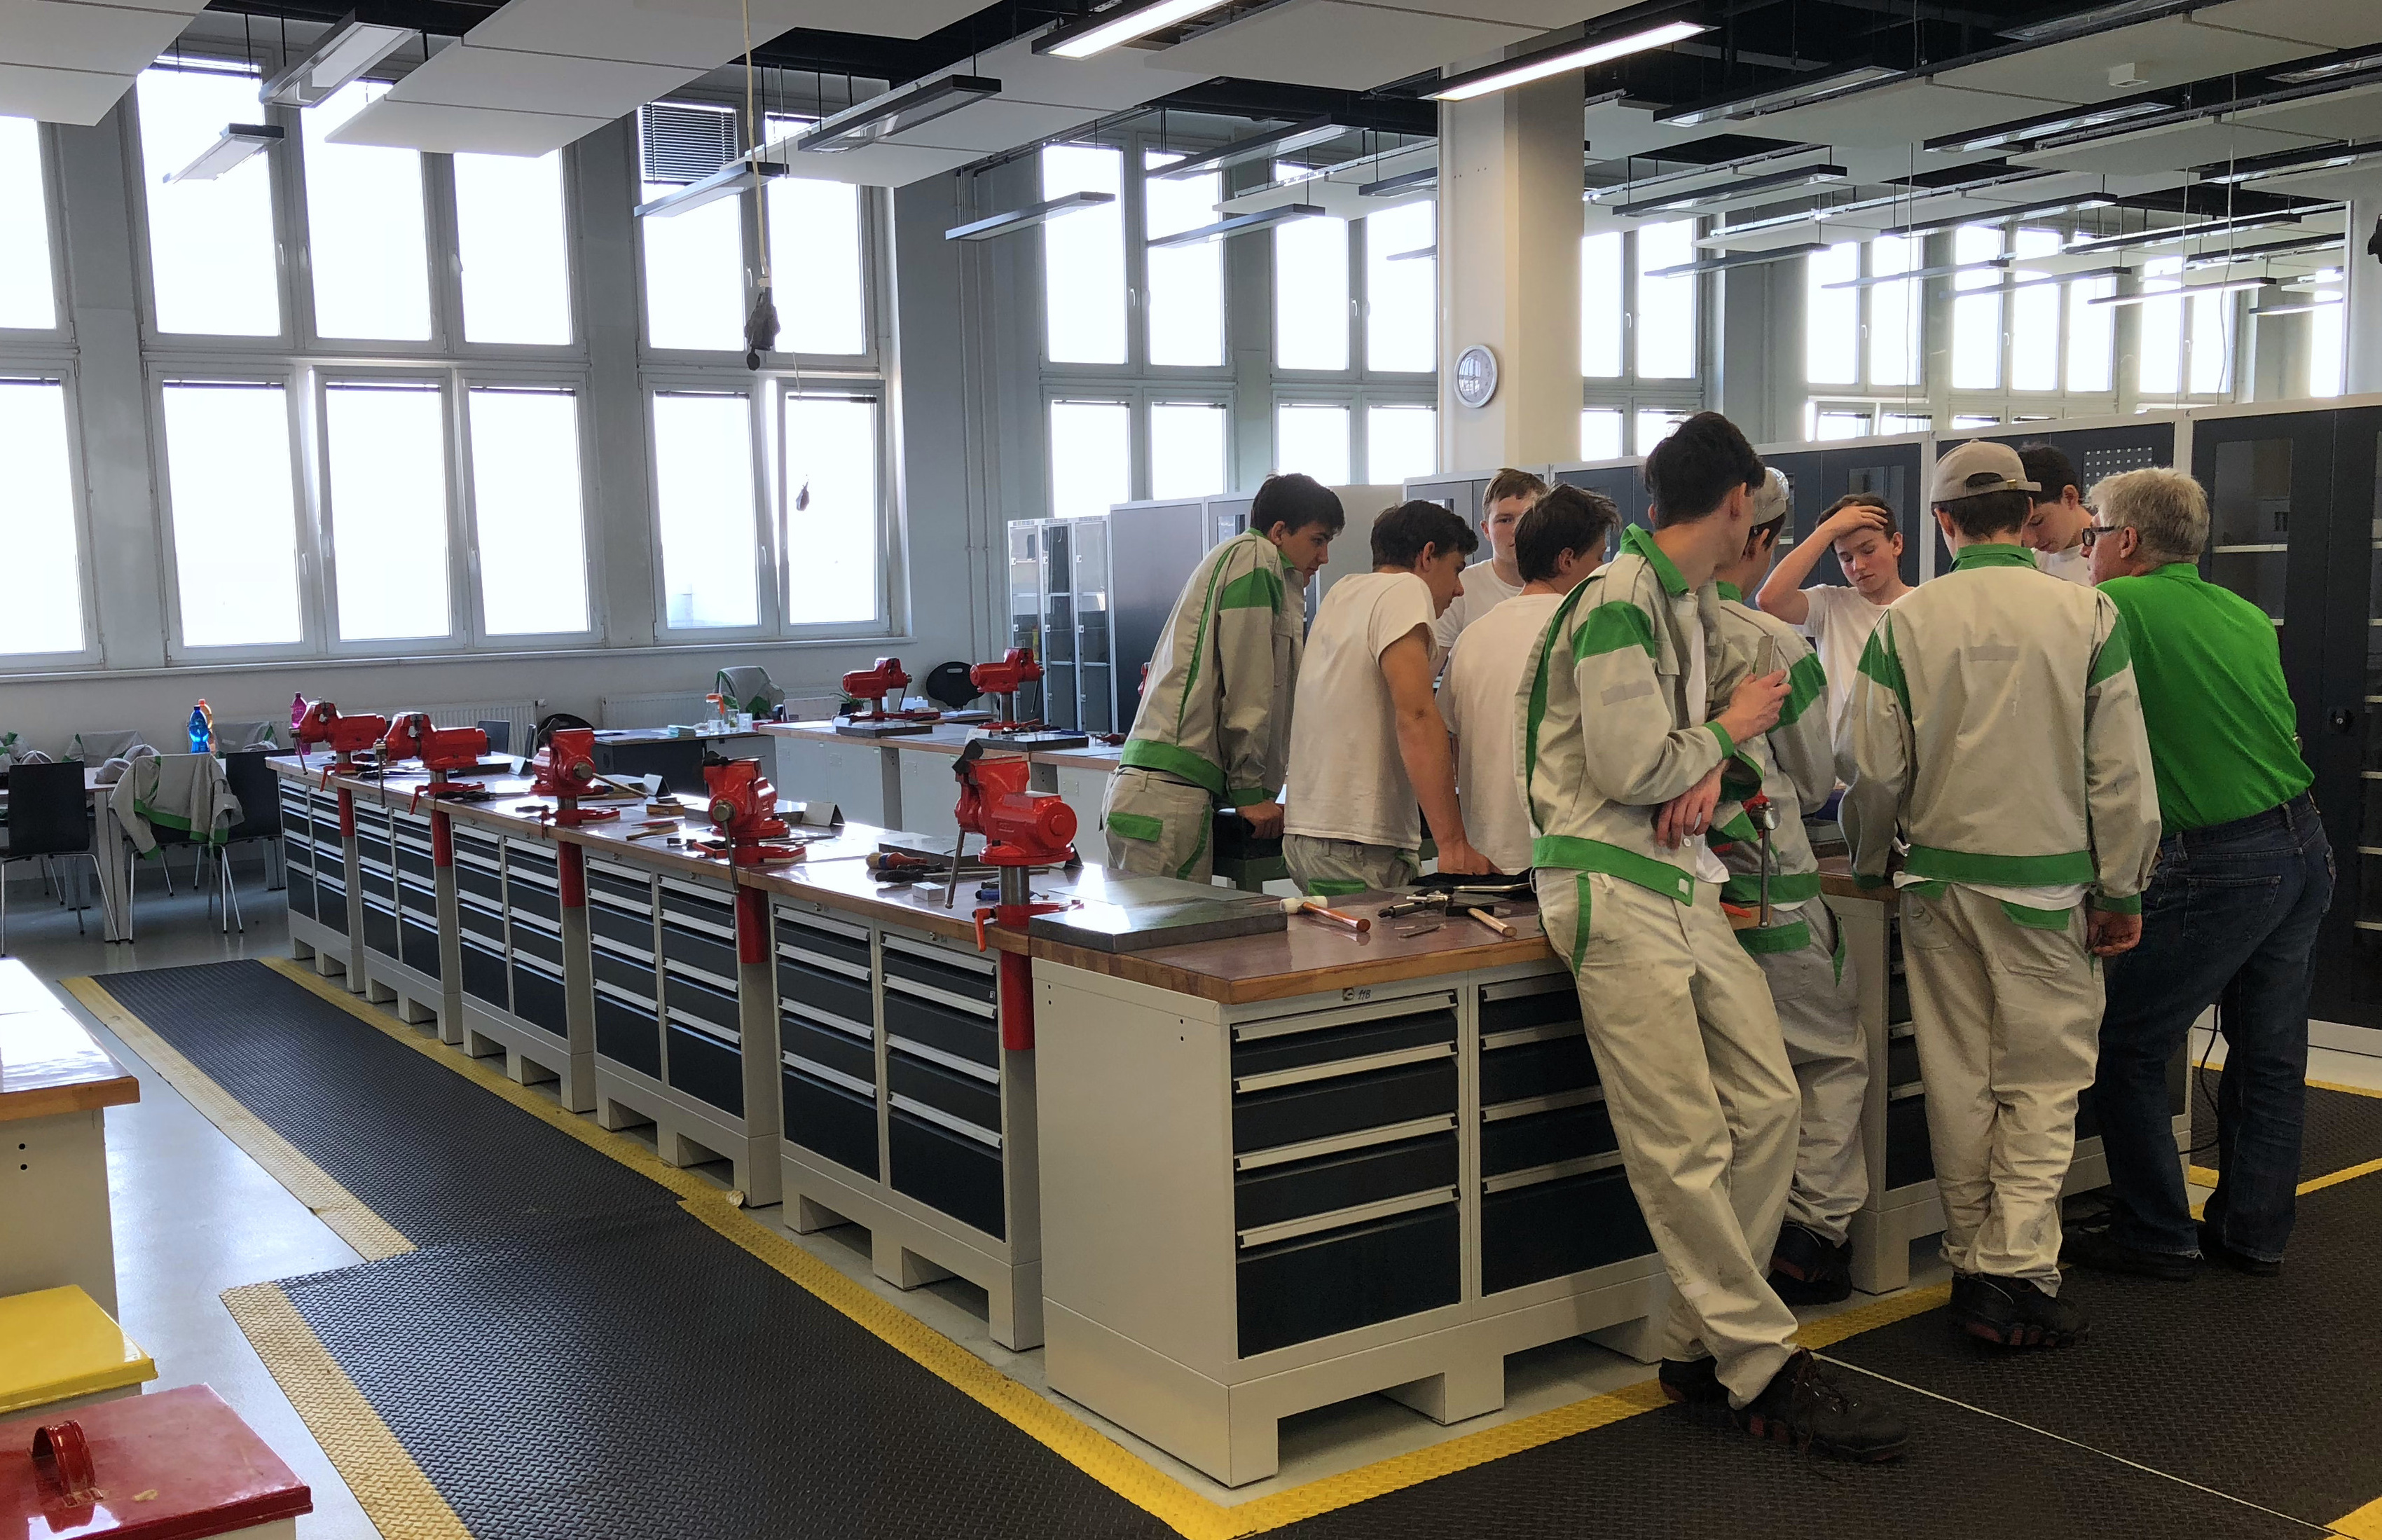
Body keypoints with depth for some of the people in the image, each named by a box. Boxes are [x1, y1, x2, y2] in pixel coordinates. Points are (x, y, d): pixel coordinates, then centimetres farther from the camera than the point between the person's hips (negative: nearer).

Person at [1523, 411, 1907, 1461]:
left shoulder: (1690, 596, 17)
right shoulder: (1620, 599, -14)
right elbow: (1629, 768, -18)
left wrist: (1708, 766, -1)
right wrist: (1728, 733, -1)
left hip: (1682, 881, 10)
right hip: (1611, 889, -10)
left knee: (1767, 1104, 6)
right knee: (1684, 1148, -7)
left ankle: (1702, 1349, 15)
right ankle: (1766, 1371, 2)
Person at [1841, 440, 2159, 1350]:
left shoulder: (1904, 624, -3)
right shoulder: (2087, 615, -5)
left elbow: (1876, 770, 0)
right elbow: (2121, 770, -4)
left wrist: (1869, 865, 17)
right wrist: (2122, 892, 5)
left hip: (1940, 879, 2)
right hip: (2048, 882, -2)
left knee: (1959, 1078, 11)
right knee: (2044, 1079, 6)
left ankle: (1972, 1265, 21)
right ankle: (2016, 1270, 1)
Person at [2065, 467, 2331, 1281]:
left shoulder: (2114, 607, -8)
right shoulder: (2248, 617, 13)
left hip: (2218, 863, -8)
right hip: (2306, 846, 8)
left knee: (2129, 1048, 3)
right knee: (2270, 1054, 15)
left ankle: (2154, 1235, 9)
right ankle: (2253, 1230, 25)